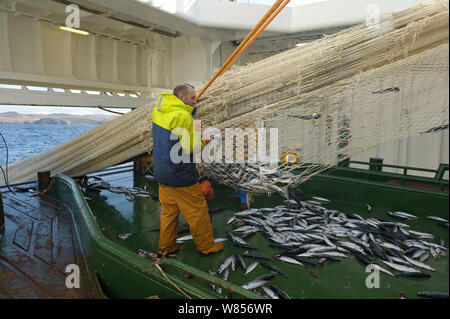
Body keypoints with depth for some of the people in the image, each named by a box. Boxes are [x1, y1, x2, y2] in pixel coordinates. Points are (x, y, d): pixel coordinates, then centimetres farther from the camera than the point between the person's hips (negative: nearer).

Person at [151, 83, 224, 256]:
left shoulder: (158, 110, 6)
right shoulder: (182, 116, -21)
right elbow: (191, 148, -20)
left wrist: (194, 131, 6)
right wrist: (203, 138, -2)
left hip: (161, 171, 9)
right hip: (180, 176, -8)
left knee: (168, 210, 20)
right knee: (197, 211, 8)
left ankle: (166, 246, 33)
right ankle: (206, 245, 25)